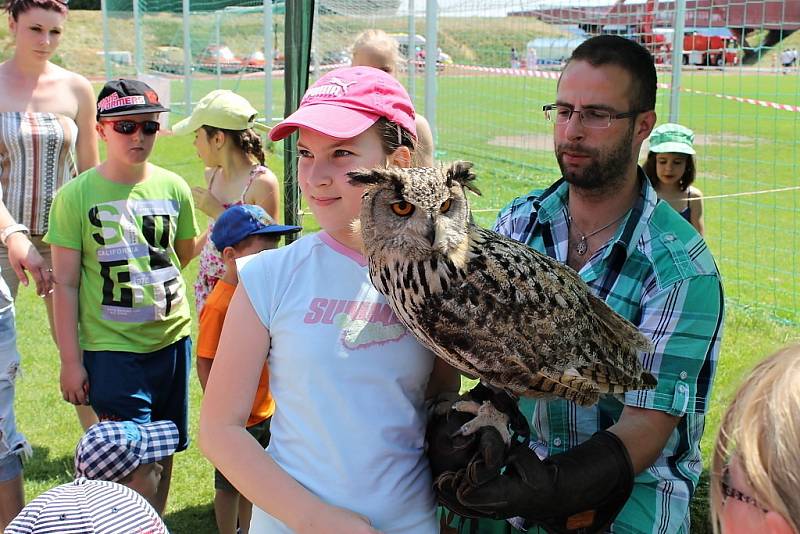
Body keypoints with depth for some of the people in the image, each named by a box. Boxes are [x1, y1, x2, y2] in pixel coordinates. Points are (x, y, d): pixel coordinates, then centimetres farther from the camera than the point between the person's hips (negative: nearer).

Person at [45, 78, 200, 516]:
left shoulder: (173, 188, 2)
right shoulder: (76, 195, -7)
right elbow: (66, 283, -6)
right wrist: (71, 361, -7)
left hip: (172, 341, 4)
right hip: (111, 348, -4)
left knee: (164, 452, 14)